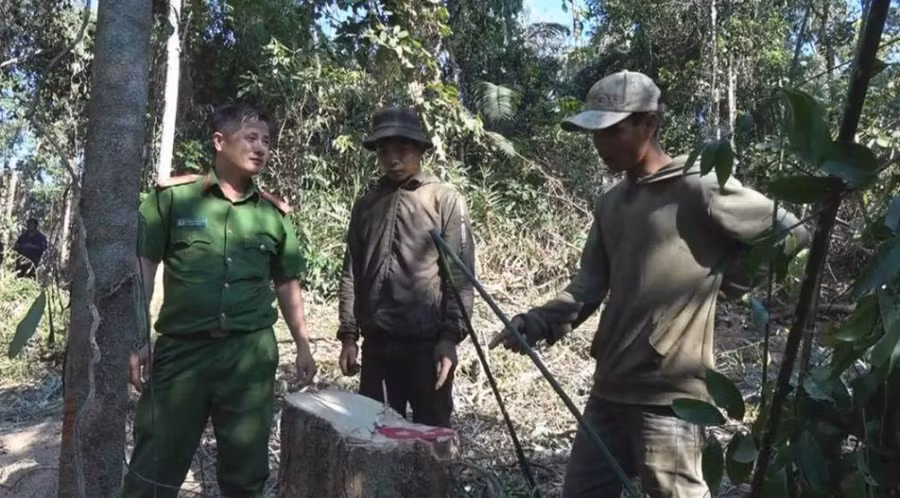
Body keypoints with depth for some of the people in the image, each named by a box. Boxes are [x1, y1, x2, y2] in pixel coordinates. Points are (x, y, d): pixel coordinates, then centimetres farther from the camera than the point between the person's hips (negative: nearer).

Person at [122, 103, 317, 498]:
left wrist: (303, 346, 12)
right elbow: (142, 266, 1)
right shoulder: (173, 195, 0)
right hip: (182, 348, -2)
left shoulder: (275, 213, 9)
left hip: (252, 353, 3)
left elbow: (287, 284, 14)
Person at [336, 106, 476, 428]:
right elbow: (351, 274, 11)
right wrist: (348, 335, 6)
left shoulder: (445, 201, -2)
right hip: (376, 342, 4)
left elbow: (460, 275, -6)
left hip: (427, 342, -4)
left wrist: (450, 336, -12)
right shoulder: (366, 205, 11)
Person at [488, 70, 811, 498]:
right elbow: (589, 286, 9)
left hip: (668, 396, -7)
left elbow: (793, 235, -7)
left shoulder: (700, 190, -10)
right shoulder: (609, 204, 12)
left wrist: (726, 268, -6)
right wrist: (539, 322, -7)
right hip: (608, 388, 8)